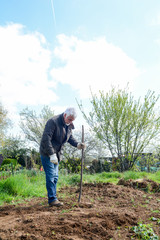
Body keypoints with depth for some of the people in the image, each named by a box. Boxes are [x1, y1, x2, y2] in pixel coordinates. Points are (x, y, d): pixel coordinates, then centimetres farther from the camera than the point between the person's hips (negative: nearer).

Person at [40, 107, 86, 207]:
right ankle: (52, 199, 0)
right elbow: (46, 139, -26)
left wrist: (77, 144, -4)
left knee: (55, 177, 12)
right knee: (51, 176, -8)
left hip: (56, 154, 8)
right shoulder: (53, 122, -22)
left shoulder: (69, 125, 3)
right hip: (47, 153, -8)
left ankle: (53, 197, 22)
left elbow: (70, 137, 15)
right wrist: (52, 154, -29)